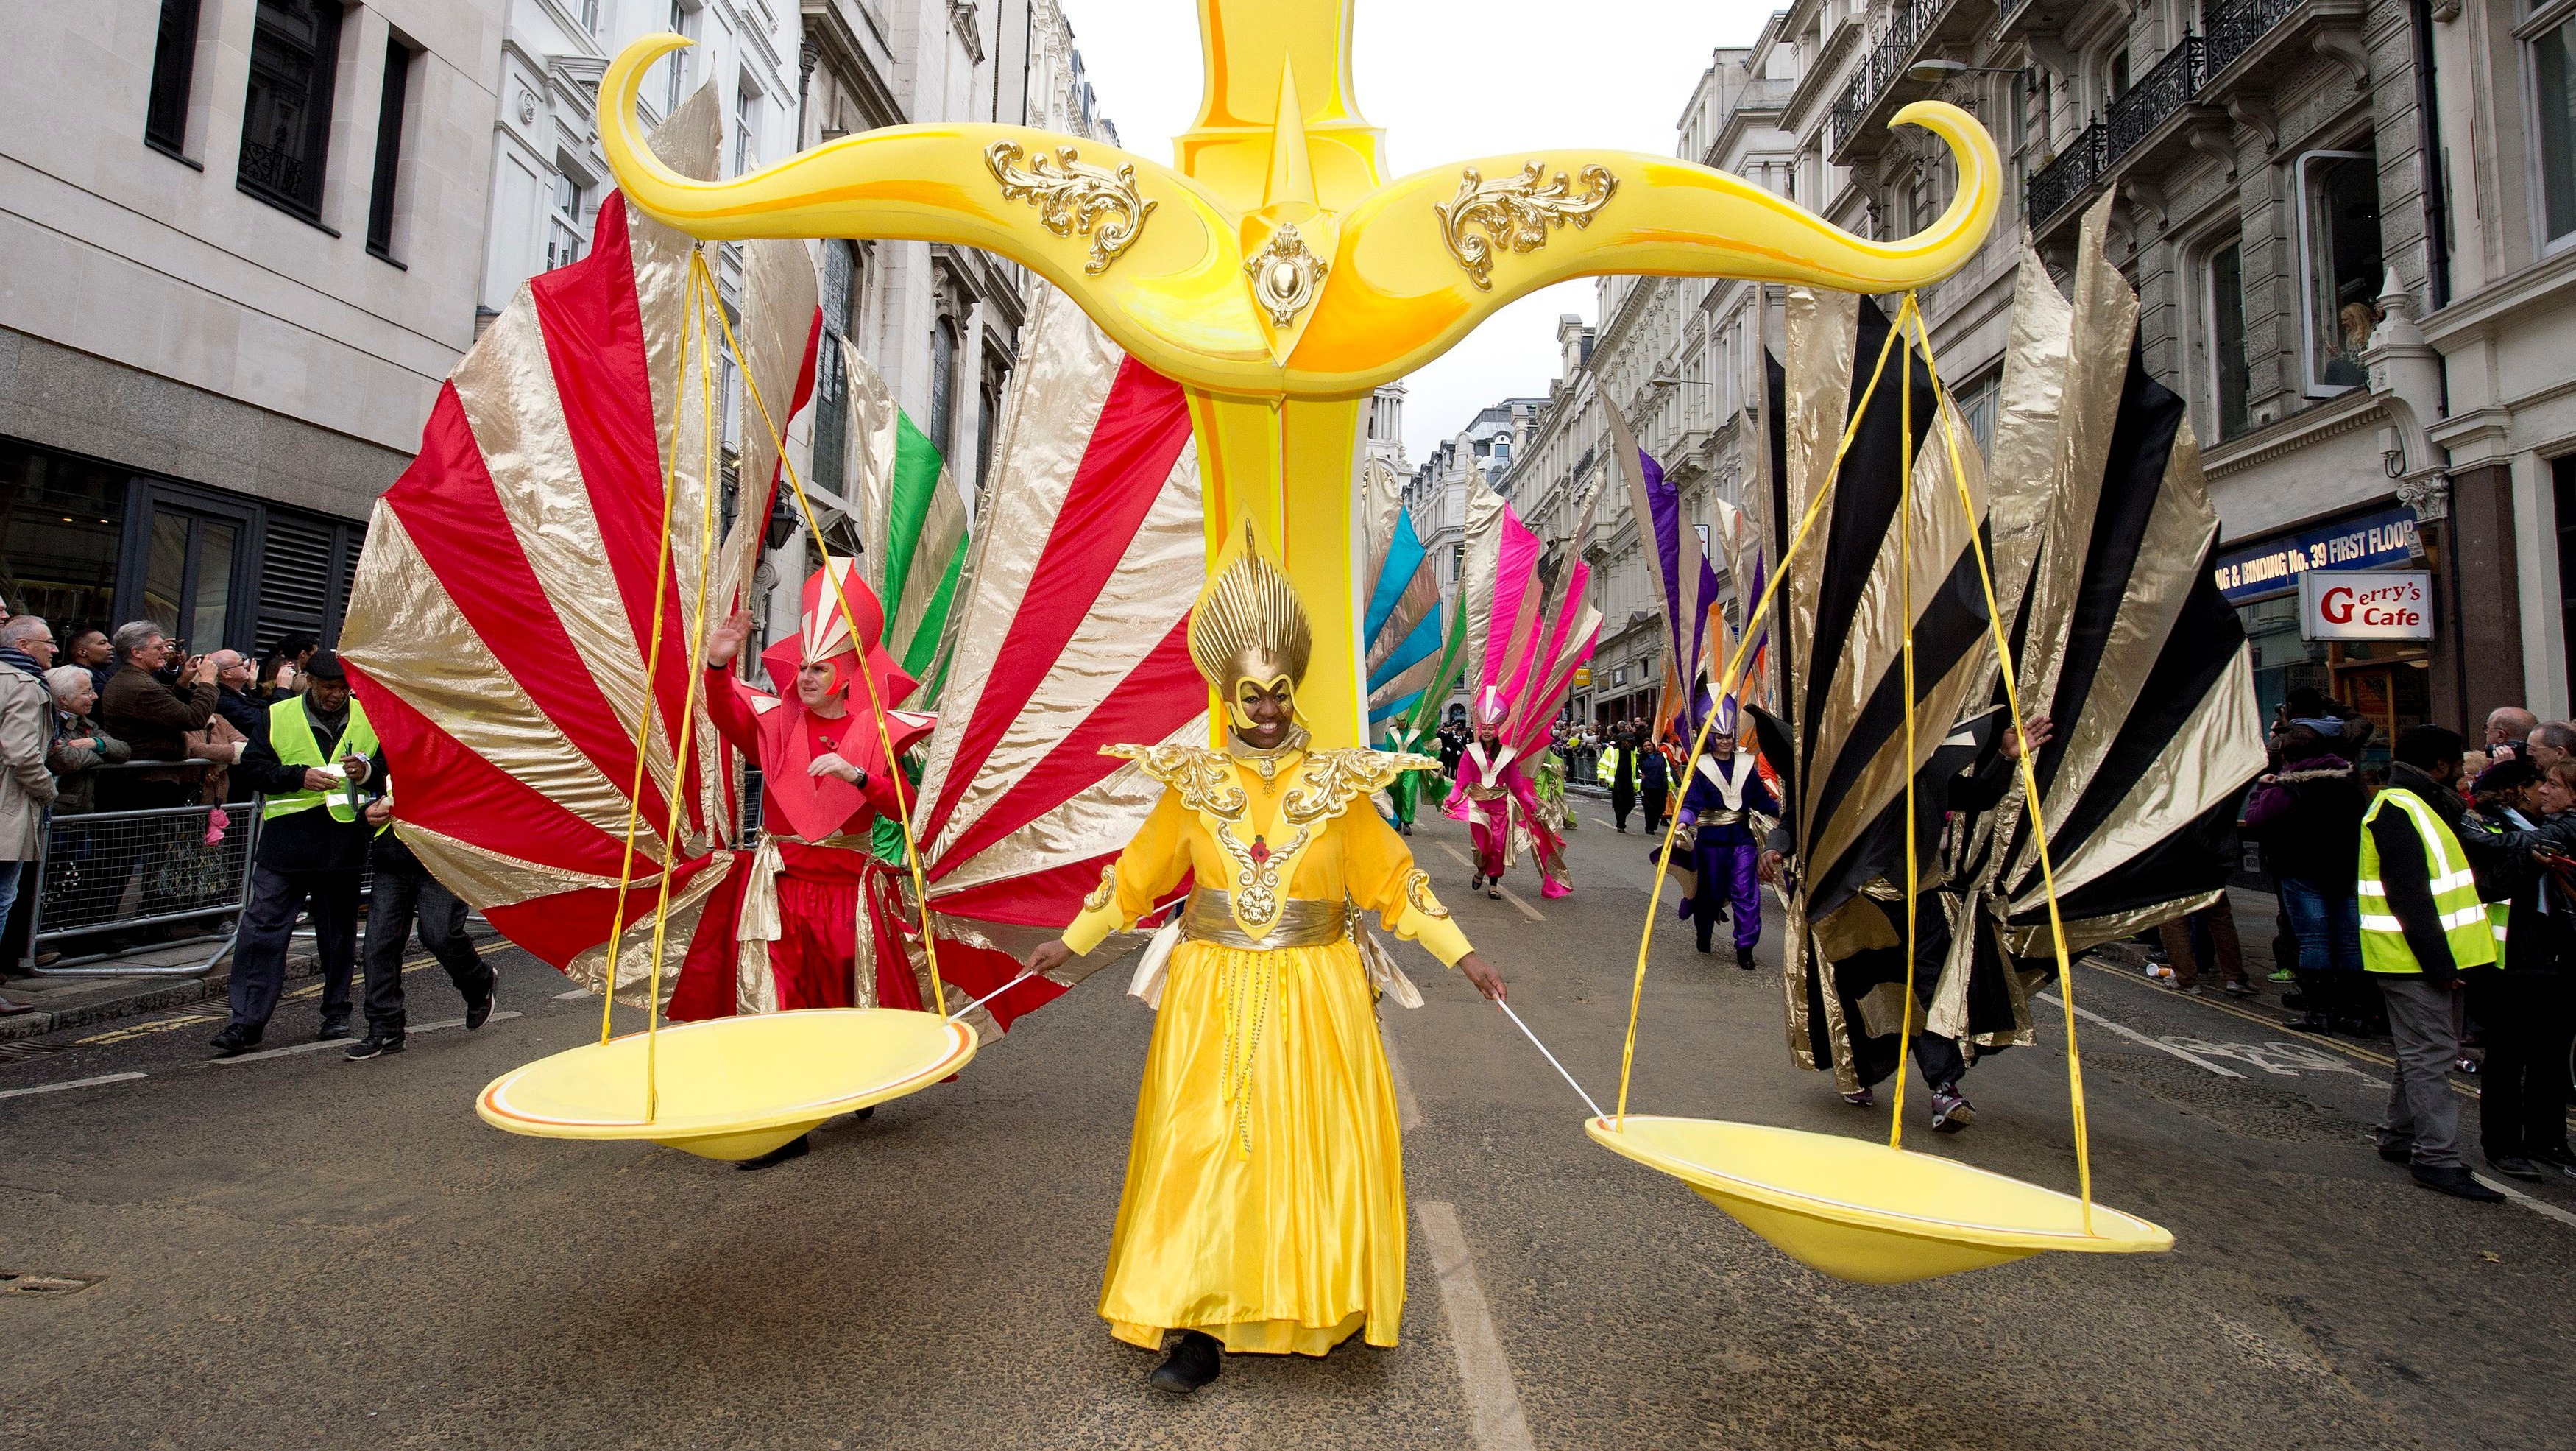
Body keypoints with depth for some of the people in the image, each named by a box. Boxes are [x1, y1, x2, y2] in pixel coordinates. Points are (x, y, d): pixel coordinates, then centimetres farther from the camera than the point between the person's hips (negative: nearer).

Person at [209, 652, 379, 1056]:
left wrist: (367, 771, -12)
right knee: (262, 930, -3)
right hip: (286, 842, -1)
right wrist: (300, 776, -15)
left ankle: (336, 1011, 25)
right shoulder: (278, 717, 4)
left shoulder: (369, 718, 6)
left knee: (339, 932, 12)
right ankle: (246, 1022, 4)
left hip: (345, 843, 1)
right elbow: (253, 766, 1)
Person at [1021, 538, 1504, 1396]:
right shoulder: (1194, 782, 1)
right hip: (1214, 995, 0)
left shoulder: (1336, 784, -1)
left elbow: (1390, 878, 1)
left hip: (1314, 996, 0)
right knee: (1206, 1150, 2)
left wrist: (1460, 955, -2)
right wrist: (1072, 943, 12)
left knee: (1310, 1147, 8)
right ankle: (1201, 1329, 14)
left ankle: (1311, 1305, 29)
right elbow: (1138, 874, 9)